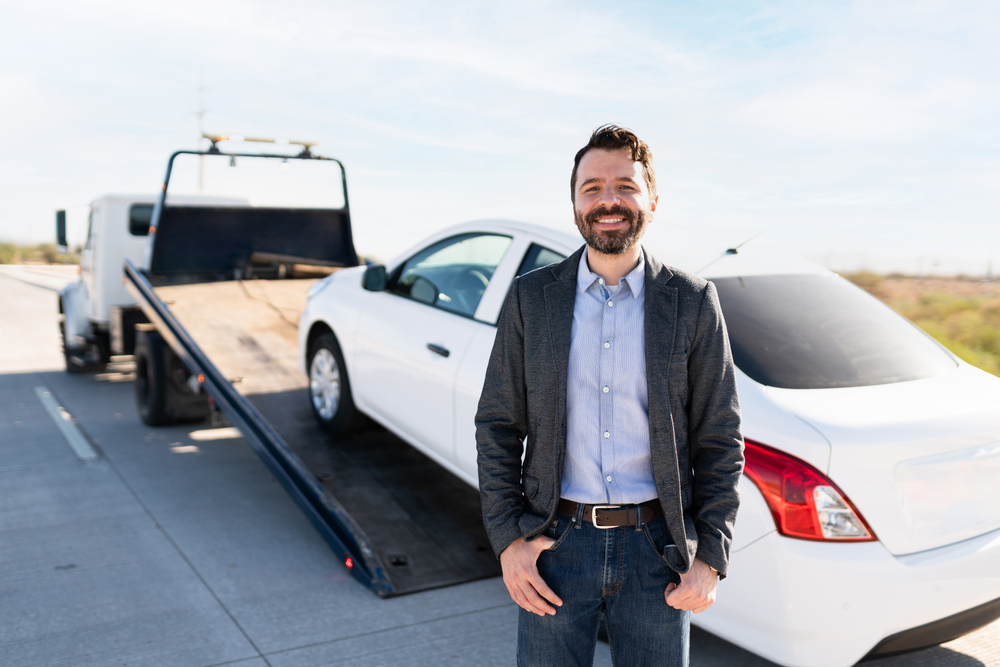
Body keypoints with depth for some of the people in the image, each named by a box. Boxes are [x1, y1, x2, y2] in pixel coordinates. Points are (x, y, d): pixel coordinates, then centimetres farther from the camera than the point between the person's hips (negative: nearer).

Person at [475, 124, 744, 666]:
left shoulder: (692, 302, -2)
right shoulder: (530, 298, 0)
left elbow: (720, 440, 0)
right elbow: (497, 425, 2)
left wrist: (710, 558, -4)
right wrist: (507, 540, -4)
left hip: (657, 548, 0)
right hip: (556, 543, 1)